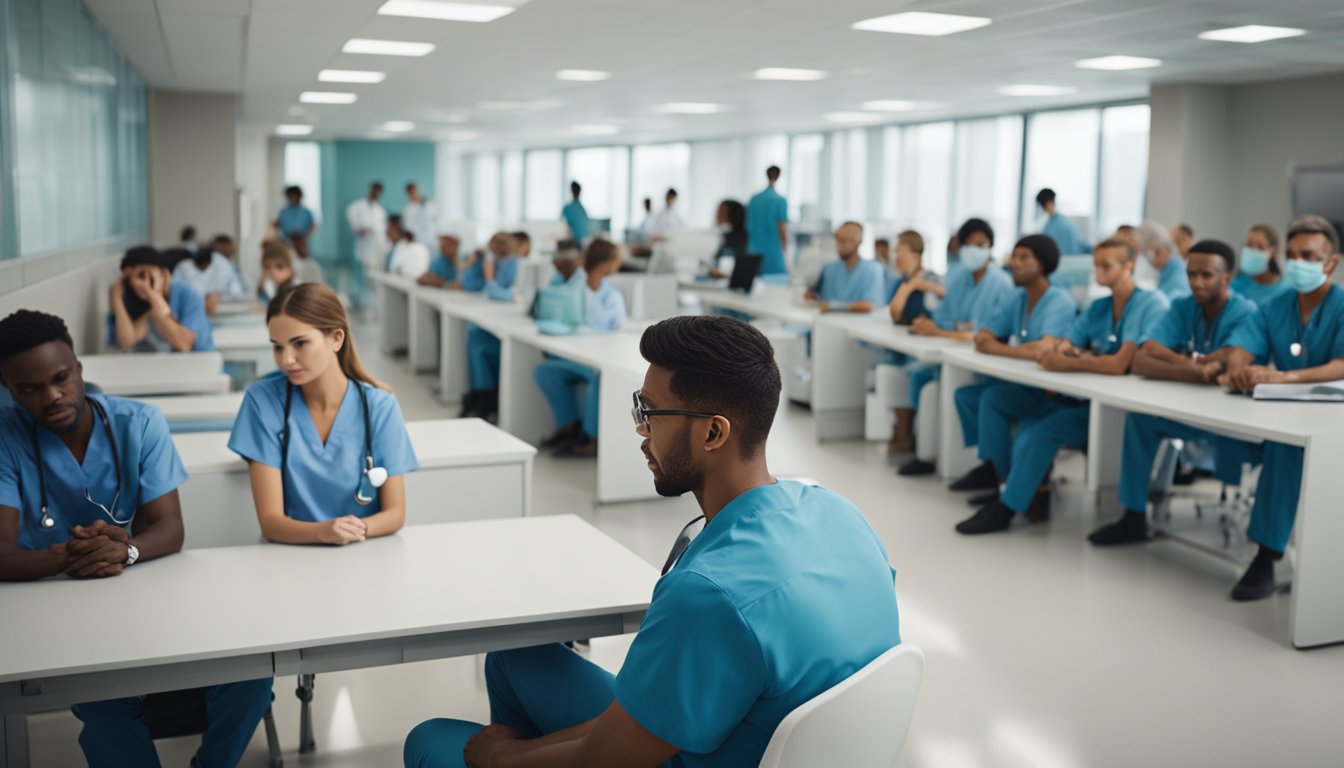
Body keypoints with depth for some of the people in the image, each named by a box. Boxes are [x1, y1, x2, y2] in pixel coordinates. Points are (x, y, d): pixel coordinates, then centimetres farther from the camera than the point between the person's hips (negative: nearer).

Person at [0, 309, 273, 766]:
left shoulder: (140, 424, -5)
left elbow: (170, 531, -10)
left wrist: (127, 550, -33)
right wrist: (65, 557, -38)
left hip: (146, 593, 2)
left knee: (250, 670, -17)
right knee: (106, 707, -32)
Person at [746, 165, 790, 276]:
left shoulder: (753, 199, 4)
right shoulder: (780, 200, -9)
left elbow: (747, 227, 9)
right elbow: (782, 230, -11)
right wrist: (785, 250, 1)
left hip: (754, 254, 5)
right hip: (774, 254, -5)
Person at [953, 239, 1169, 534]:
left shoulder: (1151, 304, -12)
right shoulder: (1098, 308, 15)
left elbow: (1119, 365, -24)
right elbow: (1062, 345, 8)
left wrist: (1064, 363, -18)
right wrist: (1055, 347, -16)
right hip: (1080, 393, 9)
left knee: (1042, 429, -32)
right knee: (994, 397, 1)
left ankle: (1006, 508, -15)